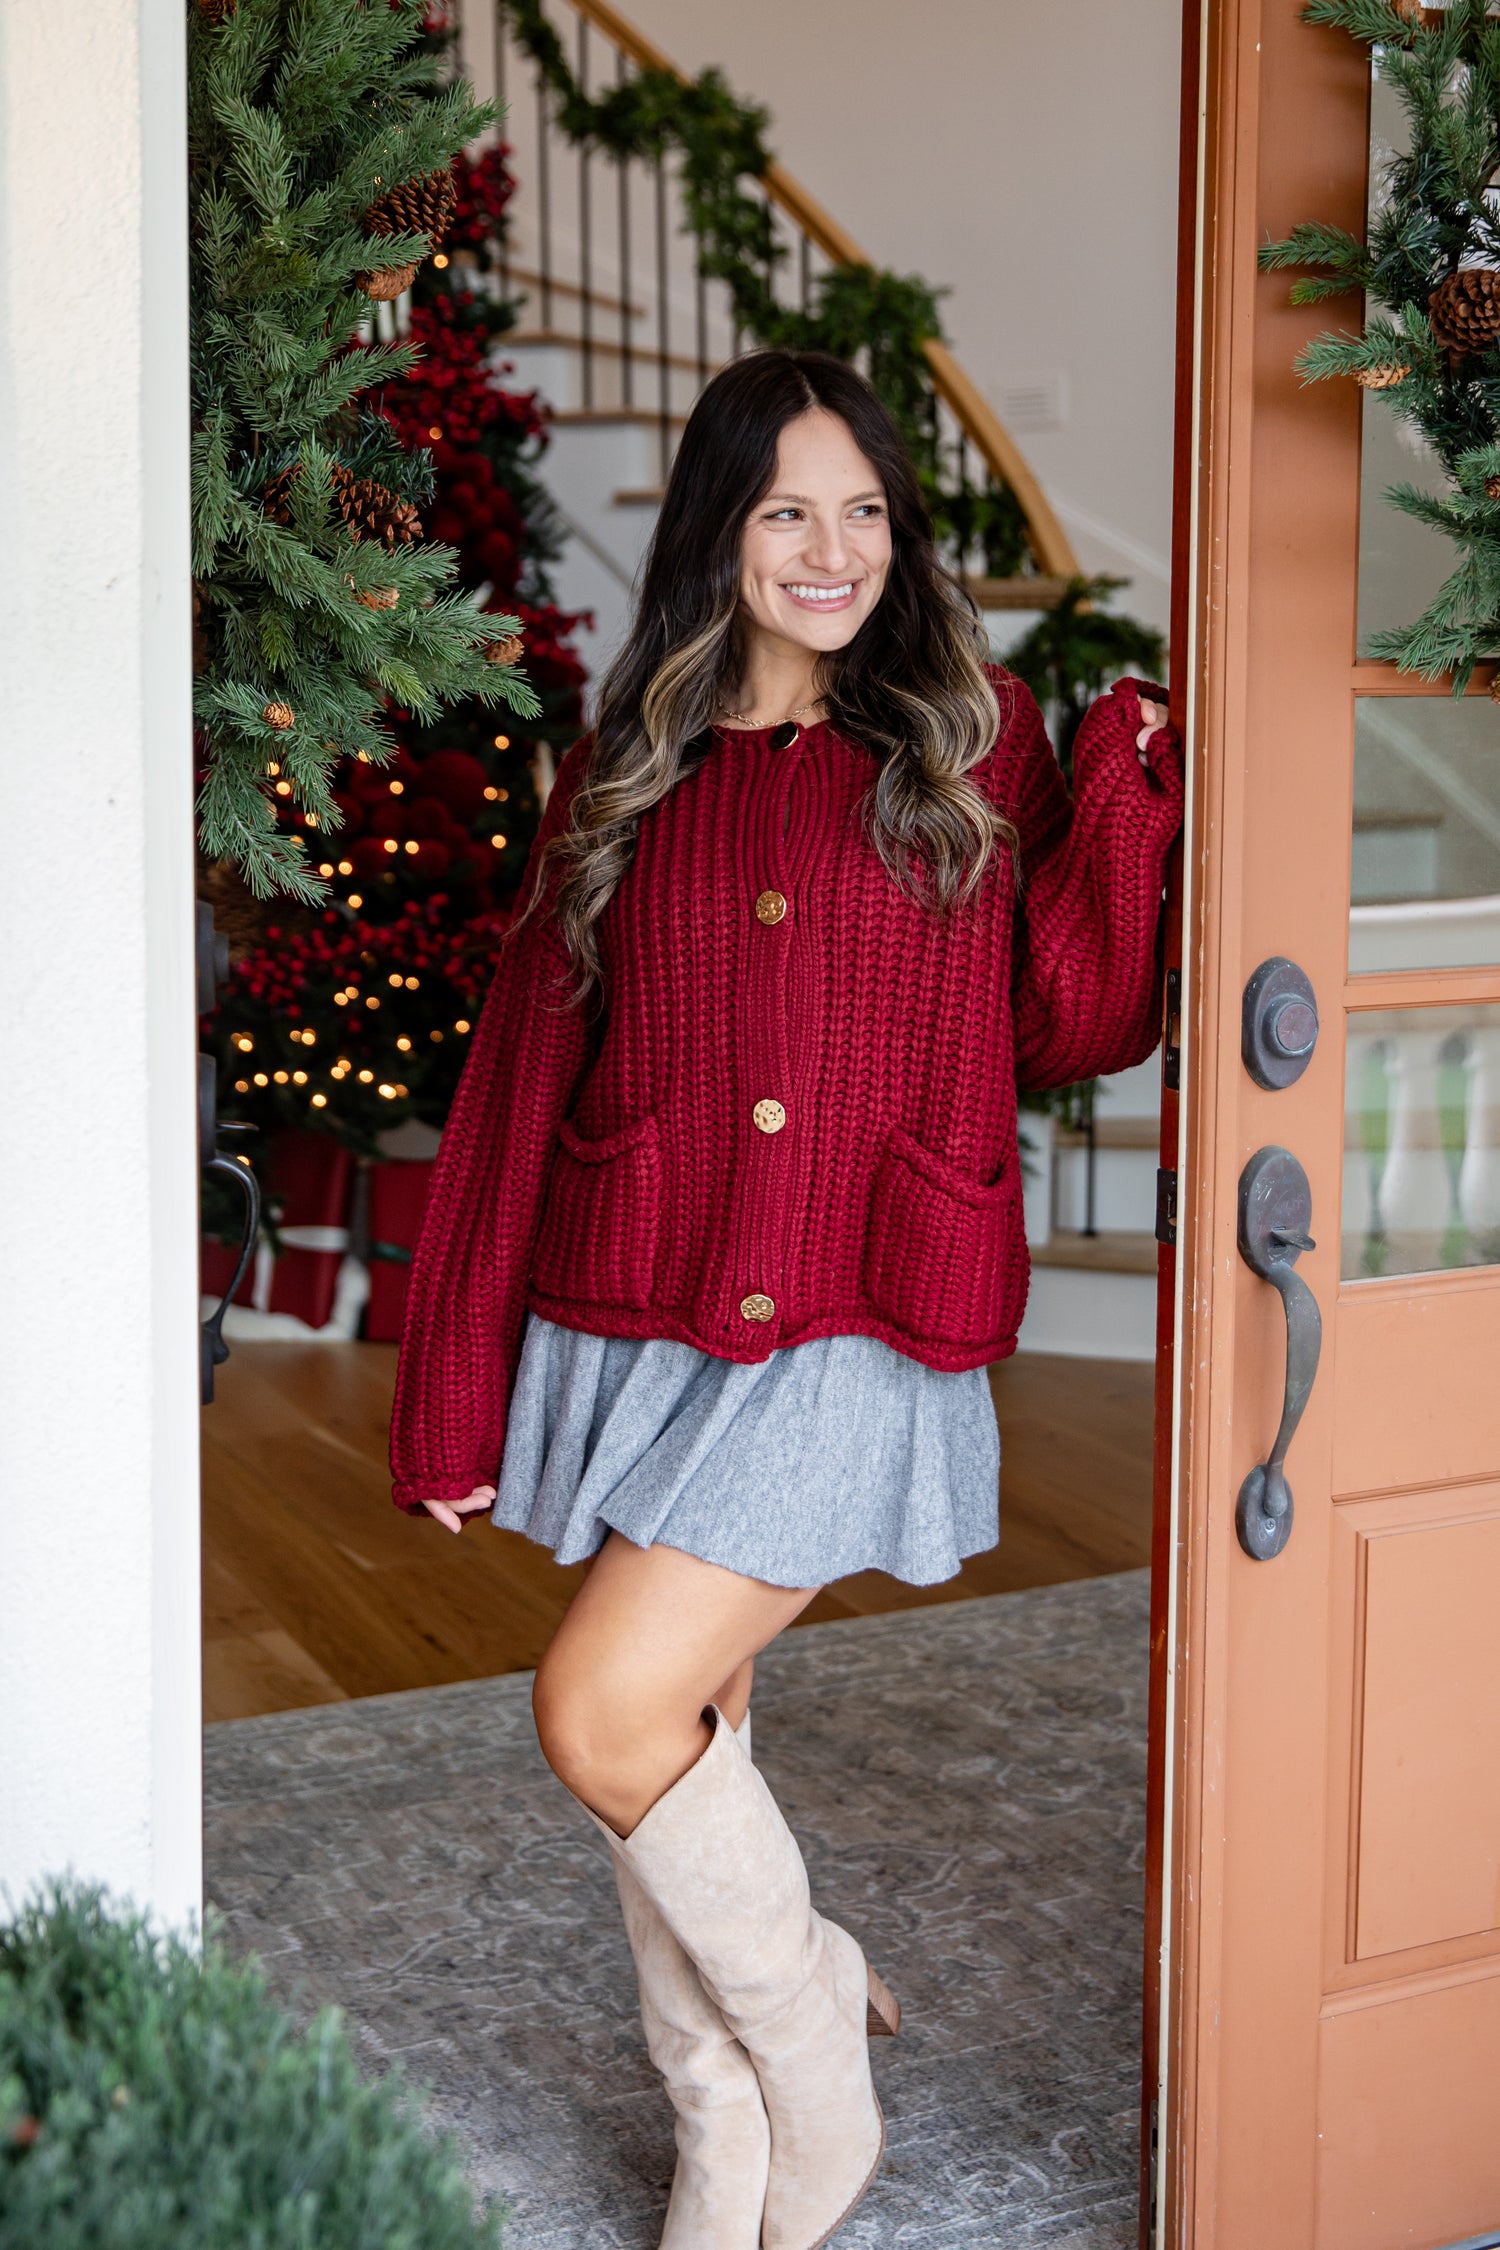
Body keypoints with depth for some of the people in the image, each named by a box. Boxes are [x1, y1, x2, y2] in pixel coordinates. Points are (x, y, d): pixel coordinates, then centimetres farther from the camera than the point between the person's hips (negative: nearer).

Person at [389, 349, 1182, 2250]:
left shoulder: (971, 748, 3)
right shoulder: (626, 772, 8)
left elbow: (1080, 1025, -1)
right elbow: (520, 1077, 9)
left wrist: (1129, 772, -10)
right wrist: (454, 1389, 8)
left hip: (847, 1345, -3)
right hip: (634, 1330, 4)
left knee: (603, 1715, -13)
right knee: (680, 1741, 9)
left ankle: (820, 2081, 11)